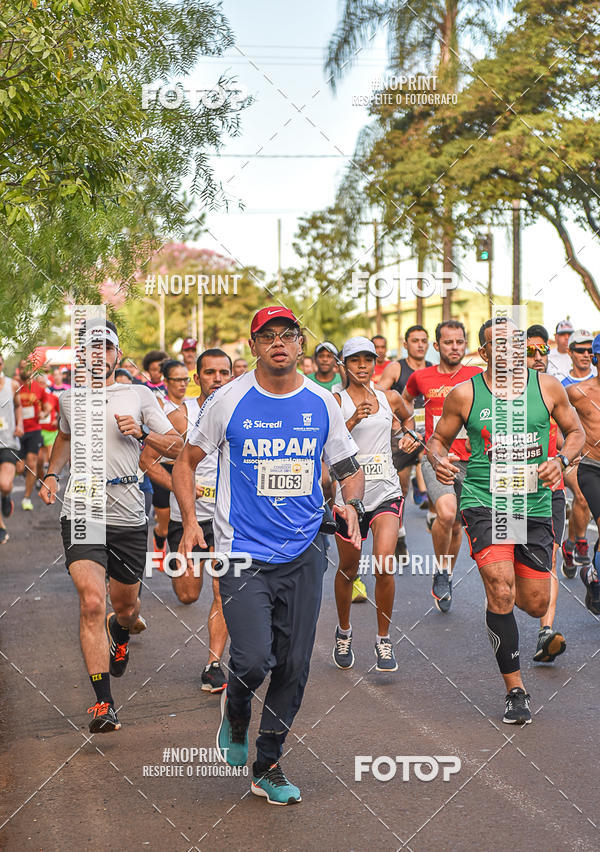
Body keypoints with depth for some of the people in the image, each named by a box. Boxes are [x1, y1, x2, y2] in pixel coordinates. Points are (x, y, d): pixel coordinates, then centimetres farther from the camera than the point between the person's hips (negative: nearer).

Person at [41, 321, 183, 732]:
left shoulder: (139, 395, 4)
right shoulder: (69, 398, 10)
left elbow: (177, 447, 4)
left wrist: (142, 432, -13)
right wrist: (51, 474, 17)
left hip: (129, 514, 1)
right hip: (81, 510, 0)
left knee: (125, 603, 15)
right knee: (92, 602, -17)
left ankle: (120, 634, 55)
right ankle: (103, 704, -15)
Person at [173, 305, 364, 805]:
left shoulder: (322, 403, 4)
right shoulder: (229, 400, -3)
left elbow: (350, 468, 15)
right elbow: (187, 461, 6)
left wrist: (351, 505, -6)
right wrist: (190, 520, -8)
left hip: (304, 553, 3)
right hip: (243, 553, -3)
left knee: (294, 666, 5)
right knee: (254, 661, -15)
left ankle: (269, 768, 23)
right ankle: (235, 710, 21)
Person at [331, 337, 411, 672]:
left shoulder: (390, 398, 9)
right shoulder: (336, 401, 0)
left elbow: (411, 419, 31)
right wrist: (353, 421, -24)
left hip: (386, 491, 1)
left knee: (384, 564, -17)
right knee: (348, 569, 11)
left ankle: (384, 639, -1)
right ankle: (344, 631, 37)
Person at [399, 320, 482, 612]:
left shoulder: (478, 377, 0)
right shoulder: (420, 377, 4)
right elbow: (405, 400, 25)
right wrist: (408, 432, 15)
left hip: (469, 461, 2)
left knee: (456, 526, 12)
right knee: (446, 512, -27)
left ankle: (446, 577, 37)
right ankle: (440, 570, -2)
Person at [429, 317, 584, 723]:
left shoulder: (547, 387, 2)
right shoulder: (464, 394, -2)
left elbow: (576, 432, 13)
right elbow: (438, 439, 10)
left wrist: (561, 460, -8)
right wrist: (439, 460, -13)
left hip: (534, 504, 3)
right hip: (484, 501, -2)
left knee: (536, 605, 6)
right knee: (501, 592, -18)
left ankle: (497, 587, 45)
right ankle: (516, 691, -5)